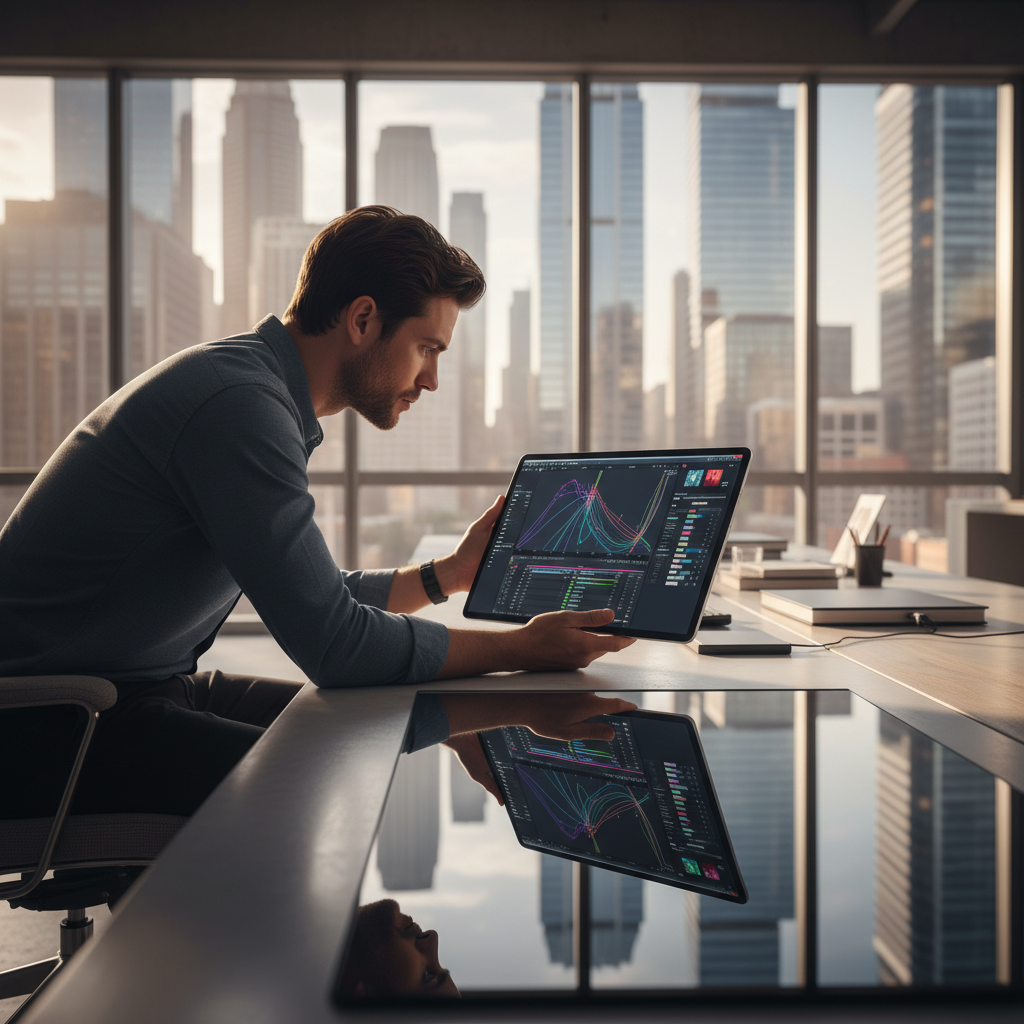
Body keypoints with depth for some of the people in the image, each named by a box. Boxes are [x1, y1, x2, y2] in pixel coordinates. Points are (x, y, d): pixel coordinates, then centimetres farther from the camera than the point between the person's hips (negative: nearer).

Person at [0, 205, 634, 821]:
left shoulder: (262, 390, 11)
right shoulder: (238, 402, -23)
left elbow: (315, 599, 21)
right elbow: (336, 644, -23)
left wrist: (452, 572, 20)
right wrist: (524, 649, -14)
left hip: (153, 686, 10)